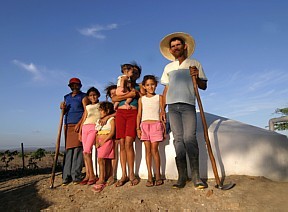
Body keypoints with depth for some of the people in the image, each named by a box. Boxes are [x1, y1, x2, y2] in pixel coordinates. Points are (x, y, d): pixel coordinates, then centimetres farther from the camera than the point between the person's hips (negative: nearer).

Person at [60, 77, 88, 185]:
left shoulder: (83, 96, 6)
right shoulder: (66, 97, 23)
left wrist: (79, 124, -14)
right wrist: (63, 108, 4)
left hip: (79, 125, -5)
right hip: (68, 125, 5)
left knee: (77, 149, -9)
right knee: (68, 150, 1)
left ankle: (76, 176, -6)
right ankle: (66, 176, 3)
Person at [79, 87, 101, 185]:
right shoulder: (87, 107, 23)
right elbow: (83, 119, 19)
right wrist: (80, 132, 13)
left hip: (94, 128, -5)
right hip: (85, 128, 5)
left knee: (87, 151, -16)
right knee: (85, 151, -2)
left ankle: (92, 175, -9)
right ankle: (88, 174, 4)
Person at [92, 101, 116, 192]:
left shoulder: (111, 119, -1)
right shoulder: (99, 121, 21)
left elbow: (112, 132, -12)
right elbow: (97, 133, 18)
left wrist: (104, 141, -17)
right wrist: (97, 142, 1)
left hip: (107, 141, -7)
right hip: (100, 143, 7)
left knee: (100, 159, -18)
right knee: (106, 161, 7)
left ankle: (101, 180, -18)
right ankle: (109, 177, 11)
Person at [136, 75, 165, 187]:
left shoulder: (159, 97, 9)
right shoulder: (141, 99, 13)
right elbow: (139, 114, 11)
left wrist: (164, 127, 2)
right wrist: (138, 128, 3)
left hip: (156, 124, -2)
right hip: (144, 125, 2)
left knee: (154, 149, -6)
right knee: (147, 150, 1)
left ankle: (158, 175, 6)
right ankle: (149, 176, 6)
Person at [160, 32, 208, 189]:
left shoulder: (195, 64, 13)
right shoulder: (168, 67, 20)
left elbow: (204, 86, 11)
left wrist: (197, 77, -10)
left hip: (188, 105, -2)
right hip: (173, 106, 3)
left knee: (190, 138, -12)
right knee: (178, 139, -2)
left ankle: (195, 176, -7)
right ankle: (182, 176, 2)